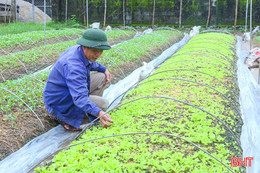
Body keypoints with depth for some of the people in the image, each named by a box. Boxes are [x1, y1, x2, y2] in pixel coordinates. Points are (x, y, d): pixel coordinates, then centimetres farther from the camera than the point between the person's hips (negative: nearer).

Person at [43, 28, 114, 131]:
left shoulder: (77, 49, -5)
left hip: (68, 92, 10)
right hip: (59, 103, -10)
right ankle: (65, 118, -5)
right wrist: (99, 113, -59)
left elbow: (90, 63, 22)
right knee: (103, 103, -16)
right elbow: (80, 97, -45)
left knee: (102, 77, 8)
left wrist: (104, 69, 8)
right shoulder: (74, 66, -35)